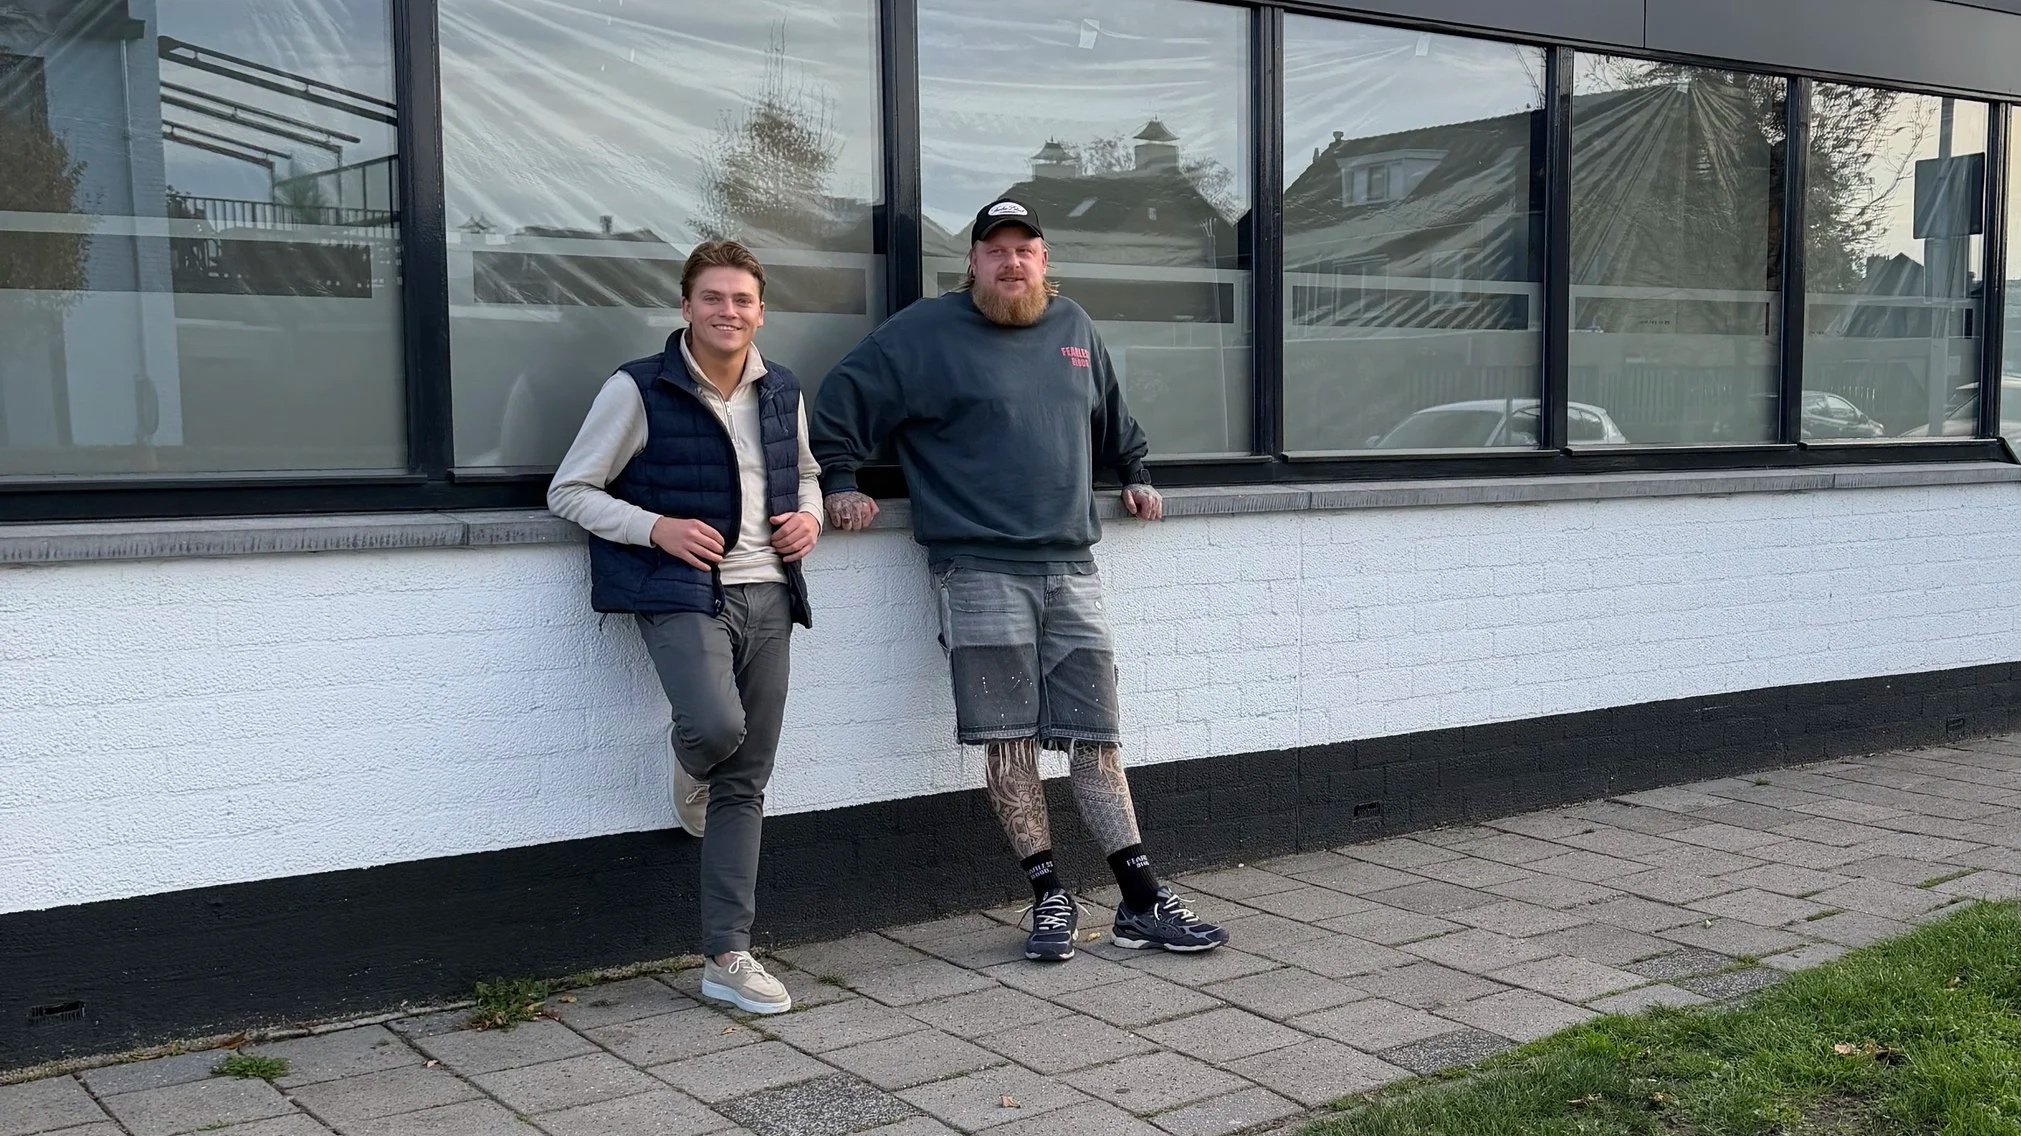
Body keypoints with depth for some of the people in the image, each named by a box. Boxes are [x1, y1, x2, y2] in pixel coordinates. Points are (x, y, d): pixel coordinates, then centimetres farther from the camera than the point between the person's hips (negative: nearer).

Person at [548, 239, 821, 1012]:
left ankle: (727, 957, 12)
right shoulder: (638, 391, -5)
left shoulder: (783, 394, 10)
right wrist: (657, 528, -16)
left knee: (746, 782, 4)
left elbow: (806, 472, 28)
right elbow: (569, 492, -2)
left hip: (767, 597, 5)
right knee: (717, 725, -30)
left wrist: (810, 515, 5)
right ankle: (690, 769, 11)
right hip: (681, 593, -5)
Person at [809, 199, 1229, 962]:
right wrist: (839, 486, -2)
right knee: (1009, 741, -3)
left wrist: (1135, 474, 32)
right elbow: (841, 403, 4)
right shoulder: (928, 331, 2)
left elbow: (1113, 417, 33)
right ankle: (1049, 897, 10)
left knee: (1097, 739, 5)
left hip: (1071, 567, 4)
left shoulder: (1073, 327, 16)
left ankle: (1142, 901, 8)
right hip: (981, 570, -4)